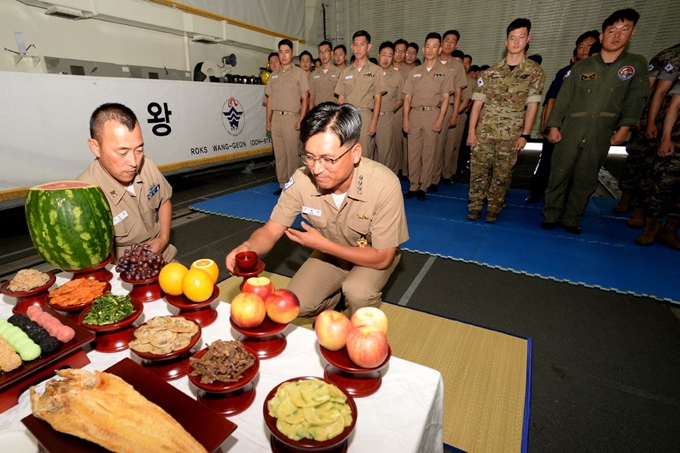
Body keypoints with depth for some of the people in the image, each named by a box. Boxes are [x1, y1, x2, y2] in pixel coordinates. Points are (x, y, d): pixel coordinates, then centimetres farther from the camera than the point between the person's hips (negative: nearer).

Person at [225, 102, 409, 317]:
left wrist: (322, 244, -30)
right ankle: (338, 299, 22)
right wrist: (247, 247, -40)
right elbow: (270, 231, -17)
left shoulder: (384, 185, -35)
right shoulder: (302, 180, -26)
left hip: (375, 257, -2)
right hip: (331, 252, 3)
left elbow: (382, 258, -27)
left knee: (358, 292, -30)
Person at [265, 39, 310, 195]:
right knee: (279, 153, 6)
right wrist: (268, 120, 10)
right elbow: (270, 99, 17)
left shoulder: (299, 73, 2)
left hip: (291, 117, -5)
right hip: (276, 118, 5)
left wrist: (301, 120, -12)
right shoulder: (274, 75, 16)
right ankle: (282, 184, 14)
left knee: (291, 153, -5)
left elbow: (305, 99, -3)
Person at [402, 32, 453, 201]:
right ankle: (413, 186, 8)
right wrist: (405, 119, -1)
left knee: (429, 152, 0)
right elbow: (407, 97, 10)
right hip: (415, 113, 2)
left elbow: (445, 97, 0)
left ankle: (423, 187, 7)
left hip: (433, 113, -2)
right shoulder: (414, 72, 14)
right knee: (413, 151, 1)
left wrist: (440, 119, -11)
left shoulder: (445, 72, 8)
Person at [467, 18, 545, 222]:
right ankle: (475, 207, 14)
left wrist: (525, 134, -4)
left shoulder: (535, 72, 3)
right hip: (484, 132, 1)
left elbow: (532, 105, 1)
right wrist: (471, 131, -5)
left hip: (511, 135, 0)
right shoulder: (490, 73, 5)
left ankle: (493, 209, 16)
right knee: (478, 170, 1)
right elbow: (477, 103, 2)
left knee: (502, 174, 4)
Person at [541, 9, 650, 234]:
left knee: (586, 181, 4)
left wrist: (625, 126, -9)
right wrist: (554, 125, -4)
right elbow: (563, 98, 4)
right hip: (569, 132, 0)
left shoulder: (637, 64, 9)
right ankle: (551, 216, 9)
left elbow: (635, 99, 3)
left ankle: (571, 219, 15)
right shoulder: (581, 67, 7)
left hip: (601, 136, 1)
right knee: (558, 175, -2)